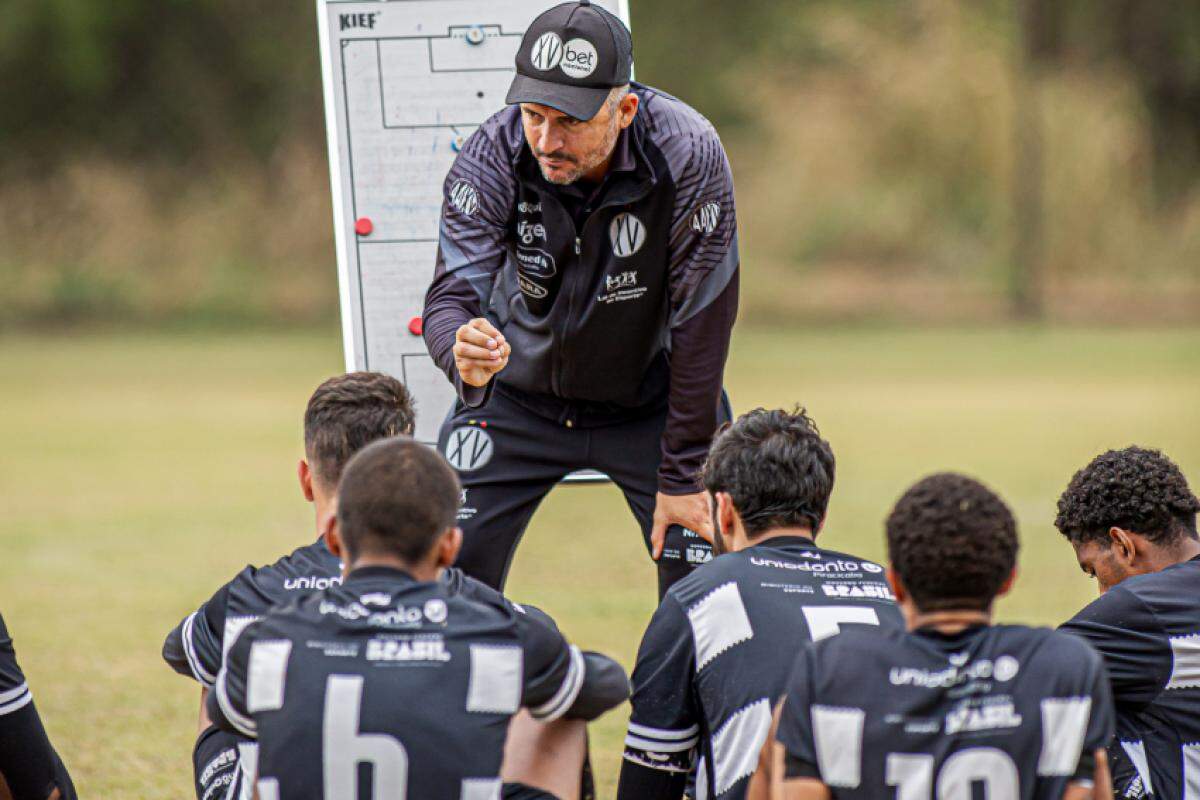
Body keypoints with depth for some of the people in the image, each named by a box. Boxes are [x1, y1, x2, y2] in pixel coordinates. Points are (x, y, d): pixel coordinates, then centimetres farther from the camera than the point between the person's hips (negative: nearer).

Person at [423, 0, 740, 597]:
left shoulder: (688, 156, -27)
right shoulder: (492, 155, -23)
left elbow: (702, 324, -21)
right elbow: (453, 290, -28)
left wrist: (684, 475, -19)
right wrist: (462, 353, -53)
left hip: (651, 404, -1)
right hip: (518, 394, 1)